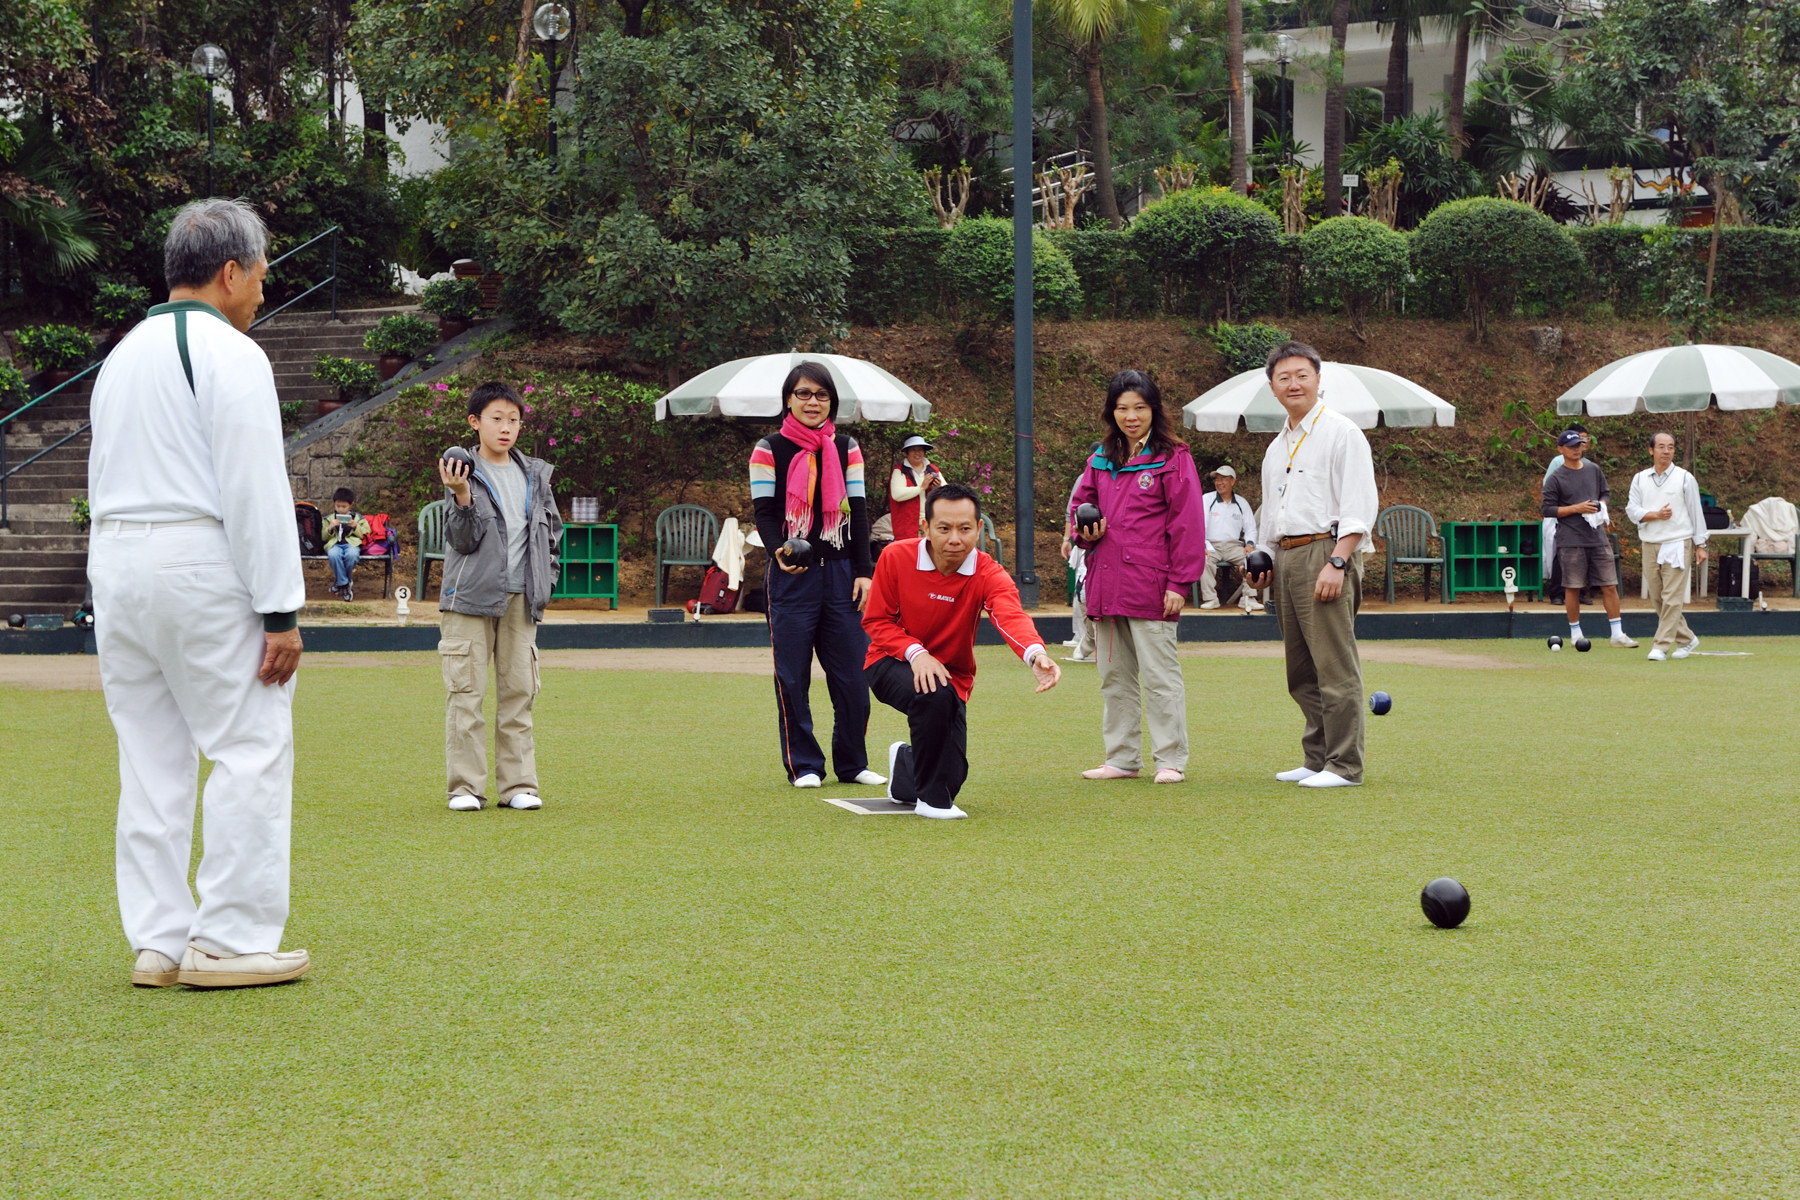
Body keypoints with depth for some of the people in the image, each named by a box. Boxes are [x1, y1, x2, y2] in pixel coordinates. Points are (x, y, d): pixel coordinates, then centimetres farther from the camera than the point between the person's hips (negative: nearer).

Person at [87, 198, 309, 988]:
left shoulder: (122, 355, 17)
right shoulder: (230, 354, -9)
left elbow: (105, 483, 18)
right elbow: (255, 492, -15)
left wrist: (120, 597, 18)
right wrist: (282, 611, -14)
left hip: (117, 565, 8)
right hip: (202, 566, -8)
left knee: (152, 760, 9)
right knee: (253, 751, -3)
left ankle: (158, 940, 9)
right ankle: (228, 940, -5)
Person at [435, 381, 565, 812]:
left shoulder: (535, 474, 11)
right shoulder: (463, 473, -2)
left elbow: (553, 528, 22)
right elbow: (462, 539, -8)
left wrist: (545, 578, 13)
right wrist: (462, 498, -23)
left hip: (519, 599, 4)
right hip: (470, 598, -4)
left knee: (518, 691, 5)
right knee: (466, 691, -3)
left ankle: (518, 784, 10)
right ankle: (465, 786, 2)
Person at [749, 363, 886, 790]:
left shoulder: (847, 449, 10)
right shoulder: (769, 450, 2)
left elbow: (858, 512, 9)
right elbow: (764, 511, -3)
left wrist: (863, 573, 2)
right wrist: (778, 551, -23)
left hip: (841, 573, 3)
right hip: (792, 575, -3)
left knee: (853, 673, 2)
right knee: (792, 676, -2)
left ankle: (852, 762, 15)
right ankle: (803, 766, 8)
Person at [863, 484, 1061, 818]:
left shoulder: (988, 574, -19)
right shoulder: (896, 558, -17)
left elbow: (1010, 616, -39)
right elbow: (876, 621, -9)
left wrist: (1035, 653, -61)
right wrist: (915, 652, -28)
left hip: (951, 676, 3)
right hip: (891, 665, -2)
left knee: (950, 778, 0)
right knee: (934, 694, -37)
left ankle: (904, 764, 40)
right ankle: (931, 798, -16)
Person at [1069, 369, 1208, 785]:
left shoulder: (1172, 459, -3)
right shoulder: (1100, 461, 14)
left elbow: (1187, 524, -6)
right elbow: (1079, 502, 27)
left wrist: (1179, 583, -11)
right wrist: (1084, 532, 4)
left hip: (1150, 585, -6)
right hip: (1105, 584, 6)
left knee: (1159, 673, -4)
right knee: (1114, 676, 11)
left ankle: (1171, 761, 3)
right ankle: (1121, 758, 20)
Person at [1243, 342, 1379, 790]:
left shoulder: (1341, 432, -4)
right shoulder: (1276, 447, 21)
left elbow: (1359, 506, -11)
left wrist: (1336, 562, -20)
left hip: (1326, 550, -8)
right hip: (1286, 558, 9)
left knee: (1335, 666, -10)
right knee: (1301, 672, 10)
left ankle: (1344, 766, -8)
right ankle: (1317, 760, 16)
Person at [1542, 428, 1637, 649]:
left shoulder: (1594, 470, 12)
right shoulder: (1555, 479, -3)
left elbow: (1605, 493, 24)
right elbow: (1548, 510, -6)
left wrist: (1601, 506, 2)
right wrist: (1577, 508, -14)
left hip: (1598, 537, 4)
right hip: (1571, 541, -4)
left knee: (1609, 585, 1)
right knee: (1572, 587, 1)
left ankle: (1617, 633, 4)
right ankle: (1575, 633, 13)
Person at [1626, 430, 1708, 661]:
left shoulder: (1685, 479, 3)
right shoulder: (1640, 479, 10)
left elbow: (1696, 512, 3)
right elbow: (1632, 509, 2)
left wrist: (1700, 545, 0)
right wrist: (1655, 515, -15)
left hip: (1678, 543, -4)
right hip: (1650, 545, 4)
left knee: (1672, 598, -10)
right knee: (1657, 598, 7)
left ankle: (1661, 646, -10)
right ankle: (1686, 639, 21)